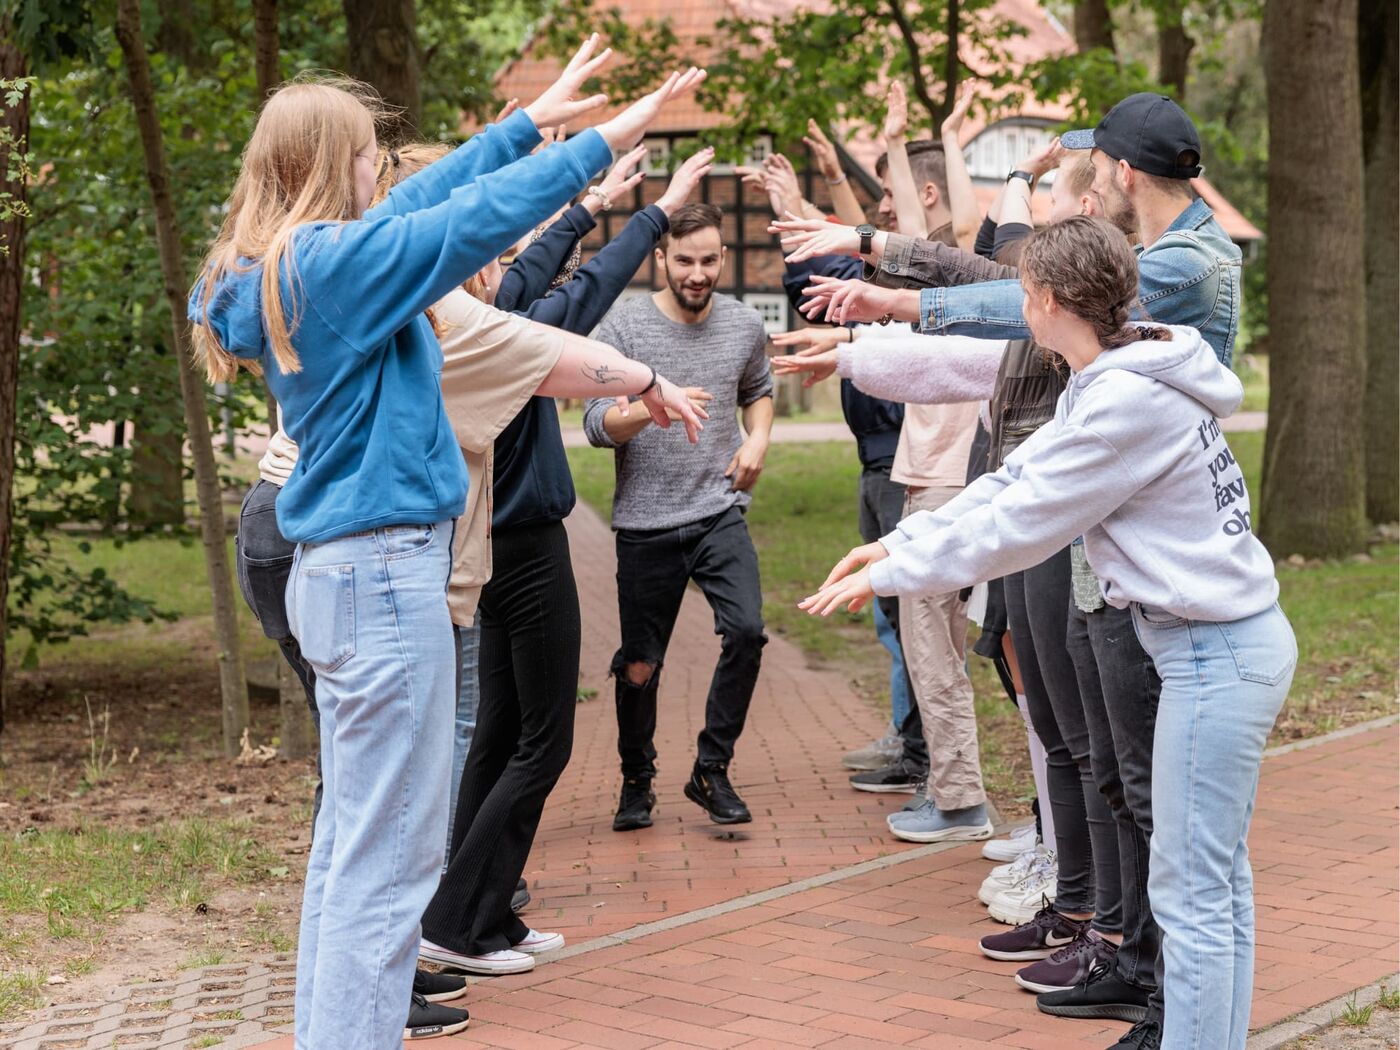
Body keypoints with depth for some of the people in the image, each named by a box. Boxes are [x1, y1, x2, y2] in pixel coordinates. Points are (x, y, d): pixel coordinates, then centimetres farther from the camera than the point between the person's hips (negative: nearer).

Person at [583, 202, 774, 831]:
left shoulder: (745, 325, 4)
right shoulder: (623, 326, -7)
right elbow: (597, 426, -12)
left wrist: (758, 439, 4)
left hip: (720, 513, 2)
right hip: (646, 524, -2)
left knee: (746, 630, -17)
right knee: (640, 665, 6)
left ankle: (712, 770, 1)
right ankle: (637, 779, 30)